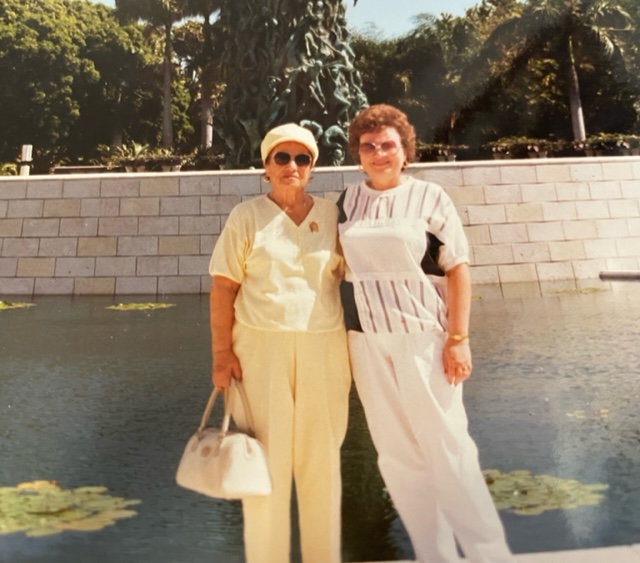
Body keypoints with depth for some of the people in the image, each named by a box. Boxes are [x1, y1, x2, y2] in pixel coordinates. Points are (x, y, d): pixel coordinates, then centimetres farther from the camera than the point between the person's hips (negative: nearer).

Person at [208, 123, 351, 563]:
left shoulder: (331, 215, 8)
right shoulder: (246, 216, 2)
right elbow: (223, 288, -1)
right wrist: (222, 353, -8)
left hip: (324, 350, 2)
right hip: (261, 349, -2)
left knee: (321, 461, 10)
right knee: (266, 461, 5)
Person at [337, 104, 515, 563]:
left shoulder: (429, 196, -3)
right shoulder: (346, 203, 7)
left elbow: (457, 269, -5)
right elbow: (339, 268, 12)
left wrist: (458, 339, -12)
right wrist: (341, 341, 9)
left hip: (422, 337, -4)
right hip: (367, 343, 4)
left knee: (446, 445, 0)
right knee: (397, 454, 10)